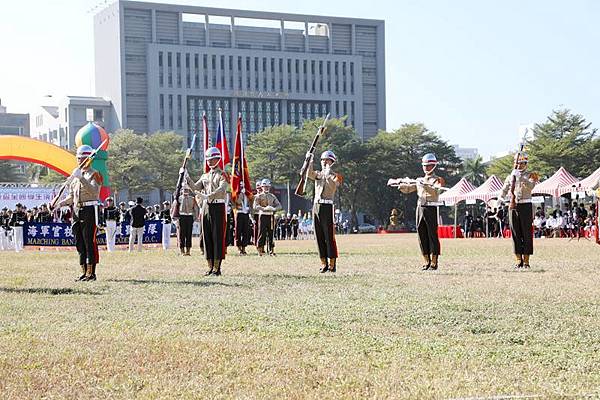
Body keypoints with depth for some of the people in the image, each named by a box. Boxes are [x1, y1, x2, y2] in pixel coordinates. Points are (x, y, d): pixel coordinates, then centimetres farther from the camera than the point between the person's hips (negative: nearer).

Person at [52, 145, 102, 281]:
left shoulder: (94, 174, -4)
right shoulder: (75, 175, 17)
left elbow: (93, 191, -22)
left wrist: (81, 178, -28)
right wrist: (60, 203, 5)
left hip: (90, 210, -7)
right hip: (77, 211, 7)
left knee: (90, 242, -7)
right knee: (79, 243, 8)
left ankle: (91, 273, -4)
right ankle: (83, 272, 13)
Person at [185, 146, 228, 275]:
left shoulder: (222, 175, -3)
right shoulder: (205, 176, 17)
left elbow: (221, 190, -18)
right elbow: (195, 187, 7)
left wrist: (207, 196, -29)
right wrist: (186, 177, -6)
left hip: (218, 207, -6)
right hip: (206, 207, 6)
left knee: (217, 238, -5)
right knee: (207, 237, 6)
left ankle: (217, 268, -3)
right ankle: (210, 267, 12)